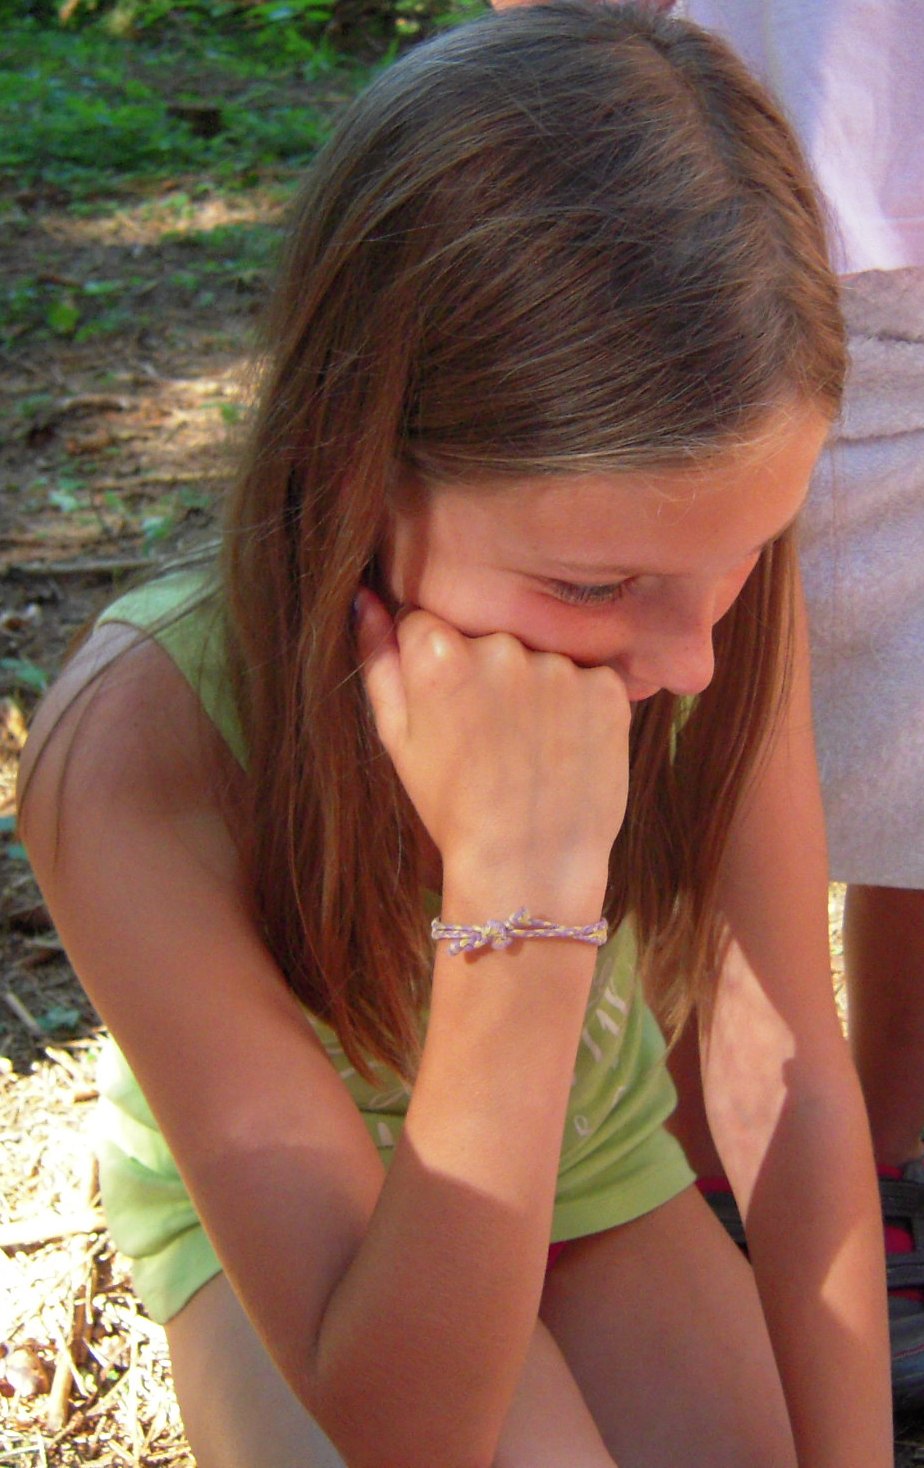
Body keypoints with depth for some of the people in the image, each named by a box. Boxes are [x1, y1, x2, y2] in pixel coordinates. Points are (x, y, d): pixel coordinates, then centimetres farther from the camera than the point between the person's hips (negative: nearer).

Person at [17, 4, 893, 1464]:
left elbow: (798, 1092, -14)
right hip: (271, 1215, -2)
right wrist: (518, 891, -45)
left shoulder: (728, 607, -24)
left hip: (585, 1147, 3)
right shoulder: (140, 752, -35)